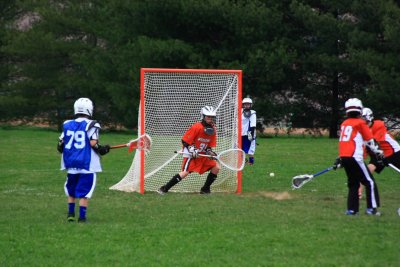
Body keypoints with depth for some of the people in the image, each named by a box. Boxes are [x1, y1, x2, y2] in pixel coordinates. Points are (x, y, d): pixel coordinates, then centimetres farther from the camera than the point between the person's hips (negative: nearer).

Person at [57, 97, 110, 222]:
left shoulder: (67, 125, 6)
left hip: (71, 164, 4)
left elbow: (60, 145, 6)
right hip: (87, 164, -4)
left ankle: (70, 214, 18)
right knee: (84, 191, -1)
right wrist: (103, 150, 3)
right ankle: (82, 216, -3)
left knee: (71, 189, 19)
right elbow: (93, 143, -14)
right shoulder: (91, 125, -7)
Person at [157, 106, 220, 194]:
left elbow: (210, 145, 9)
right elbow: (185, 141, -15)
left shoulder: (213, 129, 1)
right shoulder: (197, 127, -18)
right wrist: (191, 149, -25)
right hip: (191, 154, -7)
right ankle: (164, 189, -18)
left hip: (203, 155, 7)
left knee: (216, 167, -4)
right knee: (185, 172, -22)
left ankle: (205, 189, 8)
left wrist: (209, 151, -11)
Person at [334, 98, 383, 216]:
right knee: (370, 182, 0)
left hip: (344, 157, 7)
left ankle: (351, 209, 10)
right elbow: (370, 141, -1)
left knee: (353, 183, 16)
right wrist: (379, 152, 11)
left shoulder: (344, 124, 15)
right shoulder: (360, 123, -4)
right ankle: (372, 208, -5)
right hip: (355, 157, -7)